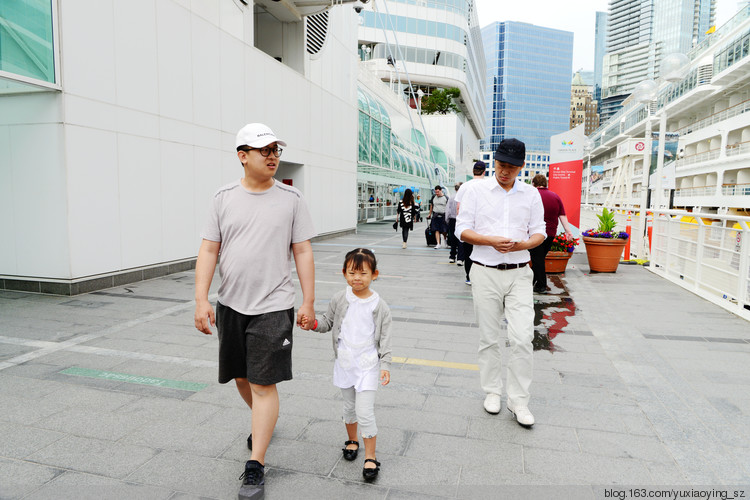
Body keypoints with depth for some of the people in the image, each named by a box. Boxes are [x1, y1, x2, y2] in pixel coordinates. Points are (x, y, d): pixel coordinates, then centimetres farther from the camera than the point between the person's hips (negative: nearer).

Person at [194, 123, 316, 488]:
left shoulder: (291, 198, -1)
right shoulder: (224, 198, 2)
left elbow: (303, 252, -1)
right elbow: (208, 250, 1)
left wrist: (308, 302, -4)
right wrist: (201, 300, -8)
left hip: (273, 306, -3)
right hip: (230, 305, 4)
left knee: (263, 384, -4)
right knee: (241, 376, 19)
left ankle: (256, 464, 9)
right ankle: (264, 422, 47)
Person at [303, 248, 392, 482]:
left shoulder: (379, 306, -10)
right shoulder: (339, 299, -4)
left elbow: (385, 339, -6)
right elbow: (328, 322, 7)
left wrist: (385, 365, -11)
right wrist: (314, 324, -13)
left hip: (367, 365, -3)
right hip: (344, 363, 3)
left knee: (365, 412, -7)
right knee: (349, 407, 20)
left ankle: (370, 457, 11)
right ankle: (352, 441, 44)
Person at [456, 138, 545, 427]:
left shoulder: (531, 194, 9)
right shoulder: (476, 189, 3)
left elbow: (539, 233, 10)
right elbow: (462, 230, -1)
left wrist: (521, 244, -12)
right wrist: (491, 241, -18)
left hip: (519, 273, 1)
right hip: (485, 272, -1)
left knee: (522, 338, -4)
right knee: (489, 338, 8)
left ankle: (518, 400, 10)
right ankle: (492, 391, 26)